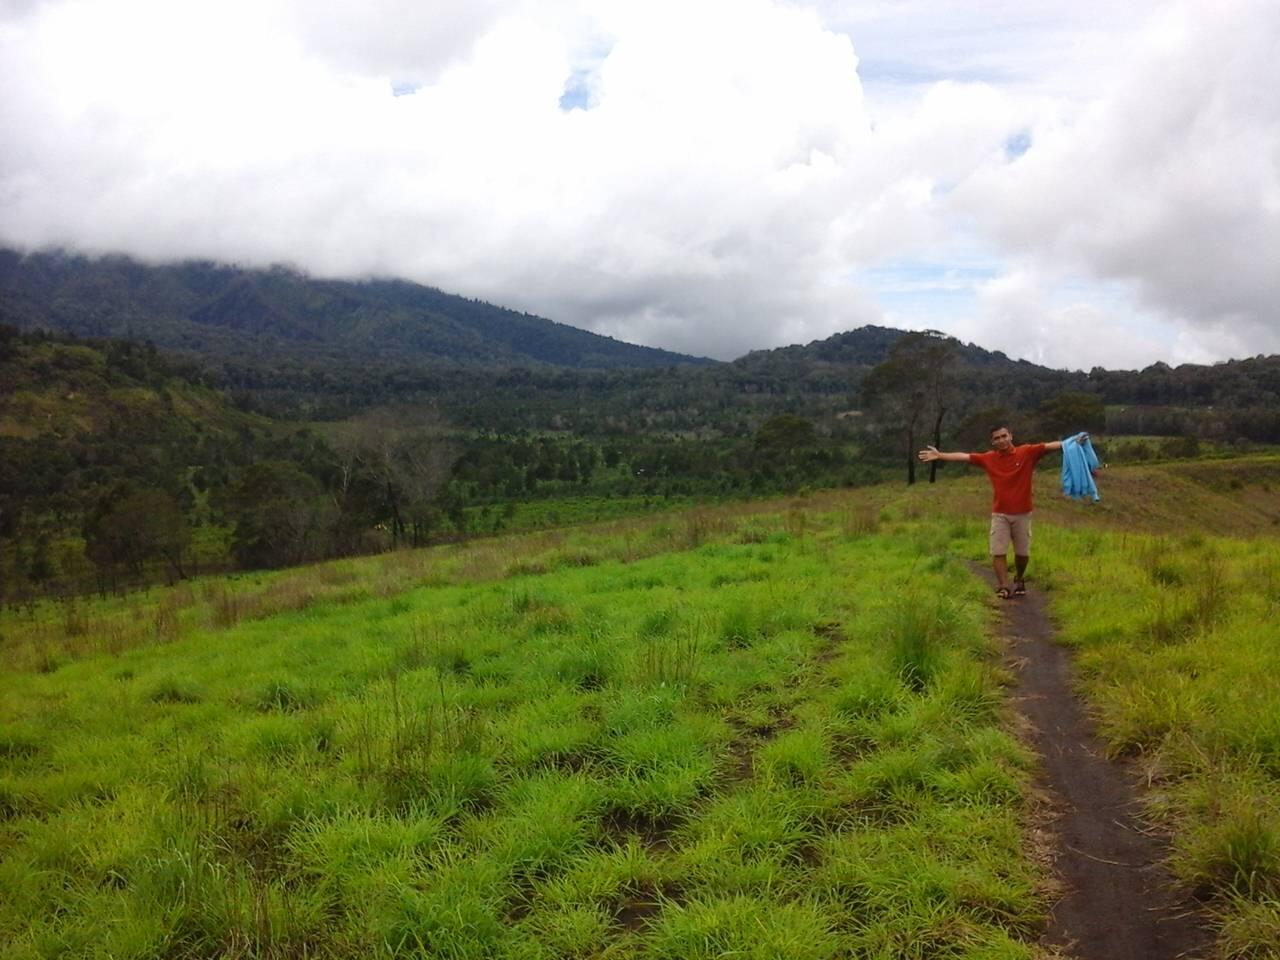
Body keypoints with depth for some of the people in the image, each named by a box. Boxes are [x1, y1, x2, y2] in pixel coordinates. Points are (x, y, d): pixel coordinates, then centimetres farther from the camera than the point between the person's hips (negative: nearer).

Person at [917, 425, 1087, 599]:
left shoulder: (1027, 452, -5)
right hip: (999, 514, 1)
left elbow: (1050, 446, -12)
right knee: (998, 552, -6)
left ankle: (1019, 580, 34)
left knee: (1023, 552, 10)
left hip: (1022, 513, -1)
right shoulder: (989, 458, 1)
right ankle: (1004, 586, -2)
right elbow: (964, 457, 2)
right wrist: (939, 455, 1)